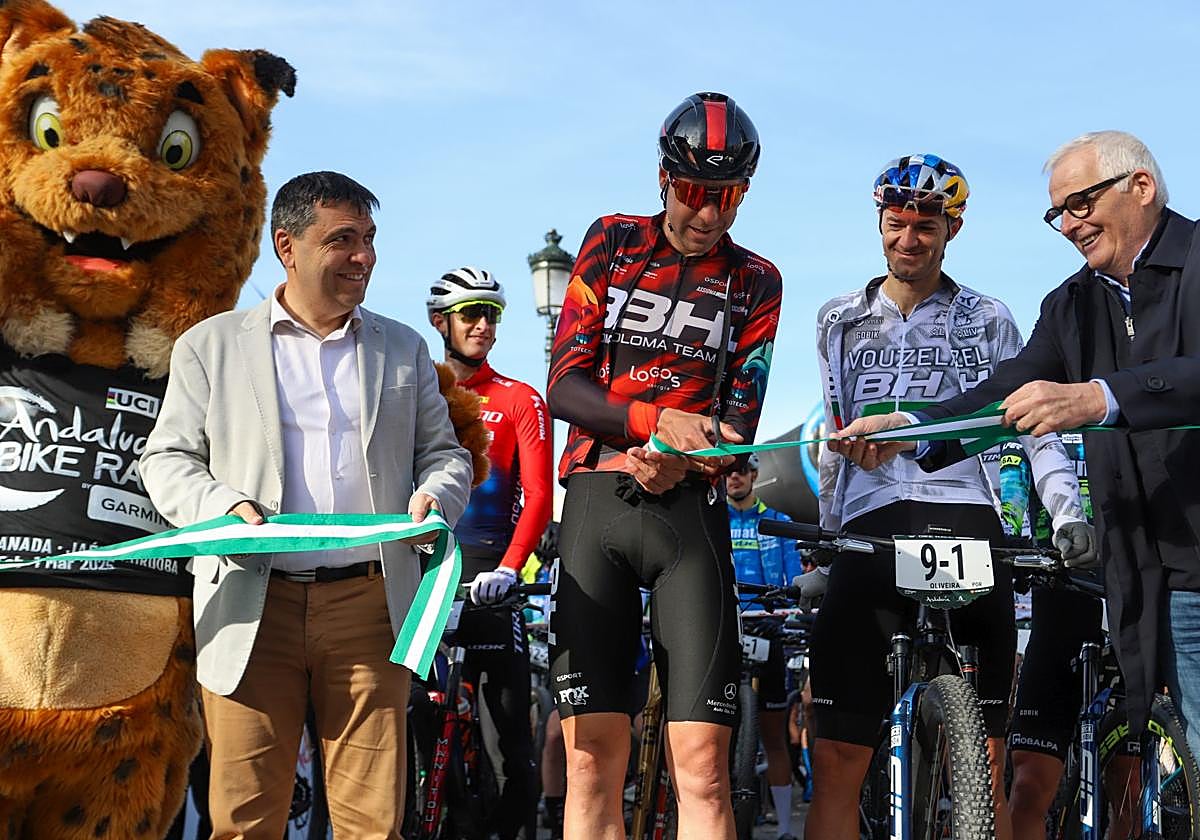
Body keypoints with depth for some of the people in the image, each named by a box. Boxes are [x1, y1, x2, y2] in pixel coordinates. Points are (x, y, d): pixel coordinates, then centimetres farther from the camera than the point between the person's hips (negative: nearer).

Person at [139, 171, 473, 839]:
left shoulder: (404, 349, 18)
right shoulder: (211, 346, 11)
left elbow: (444, 452, 19)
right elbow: (168, 457, 10)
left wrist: (434, 497, -4)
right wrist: (224, 506, -10)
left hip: (370, 602, 2)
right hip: (252, 604, -1)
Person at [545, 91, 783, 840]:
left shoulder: (755, 282, 9)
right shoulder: (612, 243, 9)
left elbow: (738, 425, 5)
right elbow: (565, 385, 3)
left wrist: (684, 460, -17)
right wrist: (658, 419, -15)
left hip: (690, 509, 0)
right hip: (596, 499, 0)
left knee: (702, 766, -9)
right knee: (593, 758, -4)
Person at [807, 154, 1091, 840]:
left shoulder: (988, 321, 14)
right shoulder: (841, 320, 19)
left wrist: (1070, 515, -6)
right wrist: (824, 537, 17)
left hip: (966, 523, -1)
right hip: (869, 530, 1)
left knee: (984, 770, -5)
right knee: (837, 761, -7)